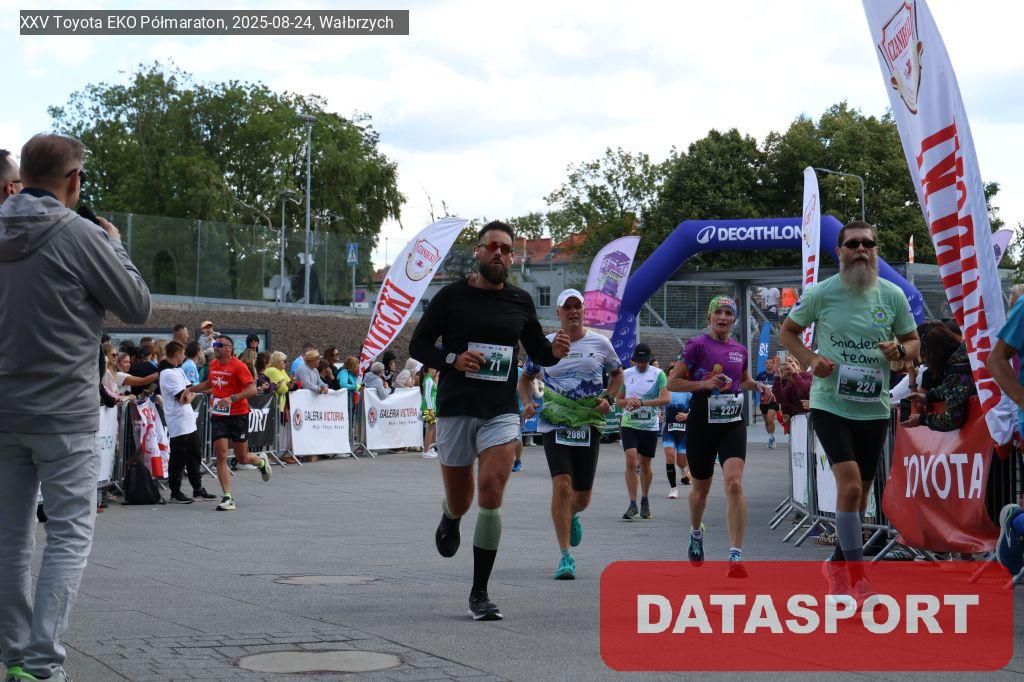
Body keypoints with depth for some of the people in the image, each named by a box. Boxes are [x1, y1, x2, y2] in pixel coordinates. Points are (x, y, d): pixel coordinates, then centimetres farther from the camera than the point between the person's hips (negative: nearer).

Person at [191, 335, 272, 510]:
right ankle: (227, 498, -5)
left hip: (238, 415, -5)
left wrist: (232, 398, -33)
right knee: (221, 457, -7)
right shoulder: (213, 365, 7)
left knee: (242, 459, 6)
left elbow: (252, 389, -22)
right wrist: (191, 389, 20)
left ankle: (261, 462, 41)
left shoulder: (238, 366, -13)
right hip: (218, 416, 5)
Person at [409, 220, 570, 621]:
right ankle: (450, 520, 51)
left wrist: (555, 352, -5)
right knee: (459, 501, 9)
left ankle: (480, 594, -5)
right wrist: (453, 359, -16)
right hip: (456, 408, -1)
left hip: (501, 411, 1)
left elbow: (537, 352, 19)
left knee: (491, 496, -14)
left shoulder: (520, 301, 8)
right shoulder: (452, 296, 0)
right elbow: (417, 345, 3)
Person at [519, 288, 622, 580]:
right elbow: (525, 377, 18)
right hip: (555, 425, -1)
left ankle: (571, 515, 47)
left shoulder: (600, 343, 5)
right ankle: (565, 556, -14)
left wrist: (608, 398, 1)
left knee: (582, 497, 7)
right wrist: (527, 402, -1)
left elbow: (617, 373, 19)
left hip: (589, 425, 1)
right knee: (562, 485, -19)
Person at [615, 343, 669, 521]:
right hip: (629, 424, 0)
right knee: (631, 461, -15)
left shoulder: (658, 374, -2)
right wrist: (628, 401, -11)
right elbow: (618, 400, 12)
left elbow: (666, 399, -13)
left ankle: (645, 501, 30)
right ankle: (632, 504, -14)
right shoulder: (625, 374, 5)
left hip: (650, 426, 0)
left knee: (645, 465, 10)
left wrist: (642, 403, -23)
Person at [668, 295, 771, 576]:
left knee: (734, 484, -17)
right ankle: (696, 533, 45)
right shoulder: (697, 345, -5)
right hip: (702, 424, -2)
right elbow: (673, 382, -5)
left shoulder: (740, 350, 10)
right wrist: (704, 384, -18)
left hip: (733, 424, 2)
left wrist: (756, 385, 8)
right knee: (701, 488, 13)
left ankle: (736, 555, -20)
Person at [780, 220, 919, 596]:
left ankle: (838, 563, 33)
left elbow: (913, 342, 11)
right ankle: (858, 577, -11)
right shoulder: (821, 293, -6)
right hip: (830, 404, -4)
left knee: (859, 492, 13)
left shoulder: (893, 295, 1)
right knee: (850, 485, -19)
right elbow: (787, 331, 7)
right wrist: (810, 359, -12)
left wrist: (899, 351, -13)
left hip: (875, 408, 4)